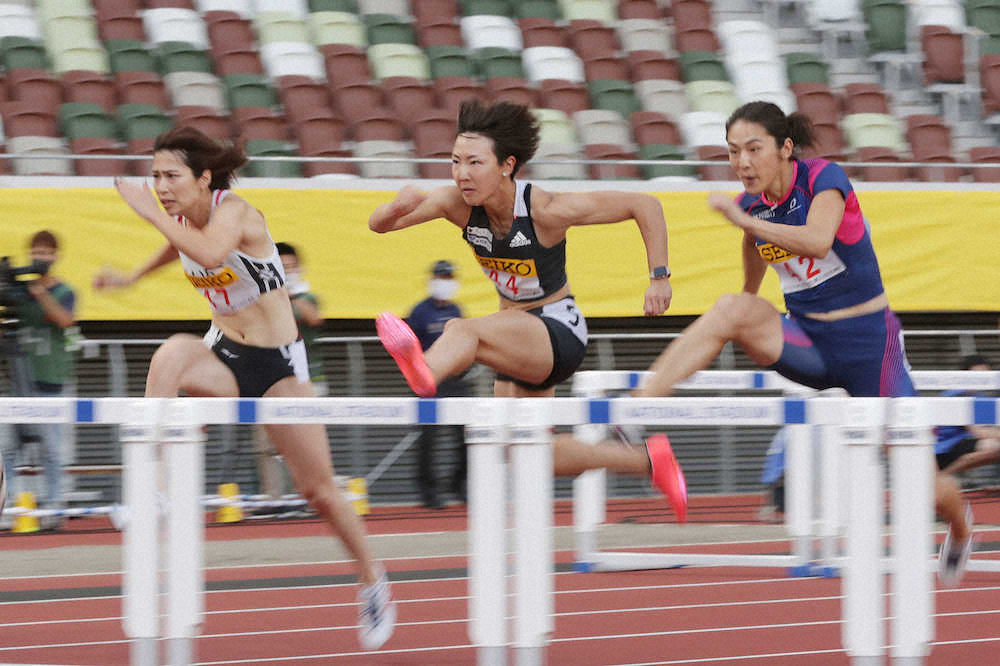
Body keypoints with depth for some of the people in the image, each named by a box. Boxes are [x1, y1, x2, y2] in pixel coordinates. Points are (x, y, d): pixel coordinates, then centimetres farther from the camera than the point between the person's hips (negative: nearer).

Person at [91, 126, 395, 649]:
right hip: (224, 356, 5)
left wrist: (150, 213, -37)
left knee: (318, 490, 2)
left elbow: (211, 253, -44)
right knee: (172, 354, -33)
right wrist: (130, 277, 29)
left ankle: (373, 582, 24)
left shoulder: (234, 212, -20)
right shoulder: (180, 219, 1)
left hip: (277, 363, -5)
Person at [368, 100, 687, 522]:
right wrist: (398, 207, -33)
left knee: (461, 330, -36)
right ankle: (647, 459, 32)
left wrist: (659, 277, -20)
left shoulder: (545, 210, -22)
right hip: (519, 337, 8)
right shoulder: (458, 203, -10)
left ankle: (424, 376, -73)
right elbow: (378, 224, -10)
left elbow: (644, 204, -16)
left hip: (559, 332, -8)